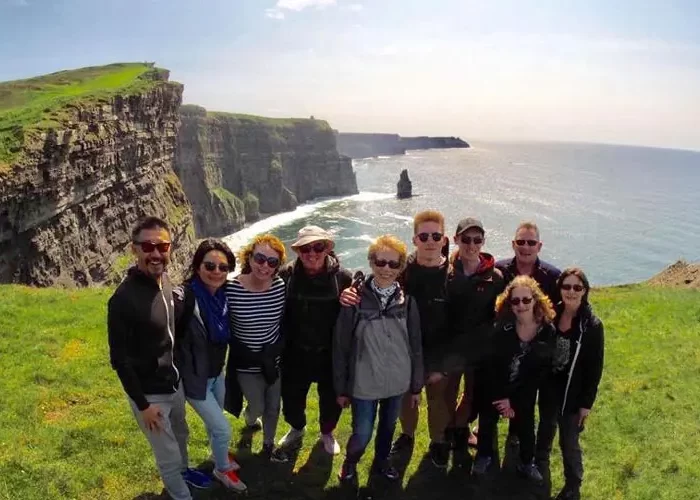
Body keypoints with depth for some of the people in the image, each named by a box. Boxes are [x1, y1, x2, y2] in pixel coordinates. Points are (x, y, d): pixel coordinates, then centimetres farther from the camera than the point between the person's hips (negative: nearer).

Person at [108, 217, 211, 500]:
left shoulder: (165, 281, -5)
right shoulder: (124, 299, -28)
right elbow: (119, 359, -21)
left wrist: (178, 370, 15)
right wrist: (142, 404, -17)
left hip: (175, 382, 8)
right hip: (149, 393, -7)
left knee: (180, 434, 31)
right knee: (168, 455, 9)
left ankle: (184, 470, 58)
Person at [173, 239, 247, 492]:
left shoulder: (223, 295, -8)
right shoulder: (183, 297, -29)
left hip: (218, 373, 6)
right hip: (195, 377, -6)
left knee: (213, 421, 27)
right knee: (222, 429, 4)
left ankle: (219, 454, 54)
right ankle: (222, 469, 32)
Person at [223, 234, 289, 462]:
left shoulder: (280, 286, -14)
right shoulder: (231, 289, -23)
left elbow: (285, 324, -1)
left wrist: (275, 351, -17)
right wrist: (255, 358, -20)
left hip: (274, 361, 2)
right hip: (246, 365, -2)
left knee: (273, 407, 18)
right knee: (257, 408, 17)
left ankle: (268, 446, 45)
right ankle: (249, 417, 55)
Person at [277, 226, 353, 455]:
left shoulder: (342, 277, -16)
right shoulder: (286, 275, -14)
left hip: (331, 354, 0)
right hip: (295, 353, 1)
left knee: (331, 399, 19)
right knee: (291, 398, 19)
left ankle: (327, 432, 49)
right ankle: (297, 428, 51)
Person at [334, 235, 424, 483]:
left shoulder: (407, 301, -5)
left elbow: (415, 346, 2)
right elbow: (341, 346, -7)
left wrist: (416, 386, 6)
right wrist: (341, 388, -4)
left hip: (397, 382, 3)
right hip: (364, 383, -2)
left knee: (388, 428, 21)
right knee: (362, 435, 5)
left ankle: (381, 461, 49)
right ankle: (350, 461, 38)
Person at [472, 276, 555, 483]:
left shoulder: (548, 331, -18)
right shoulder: (501, 328, -22)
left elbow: (540, 371, -12)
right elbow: (492, 365, -16)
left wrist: (514, 400, -12)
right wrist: (501, 397, -15)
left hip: (525, 391, 1)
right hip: (494, 387, -1)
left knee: (526, 425, 13)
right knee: (487, 422, 15)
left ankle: (527, 463, 38)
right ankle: (484, 455, 40)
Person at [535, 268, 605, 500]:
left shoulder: (592, 325, -17)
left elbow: (595, 367, -11)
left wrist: (587, 402, -10)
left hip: (573, 393, -4)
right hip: (549, 387, 4)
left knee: (569, 442, 6)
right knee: (546, 428, 25)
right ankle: (539, 464, 50)